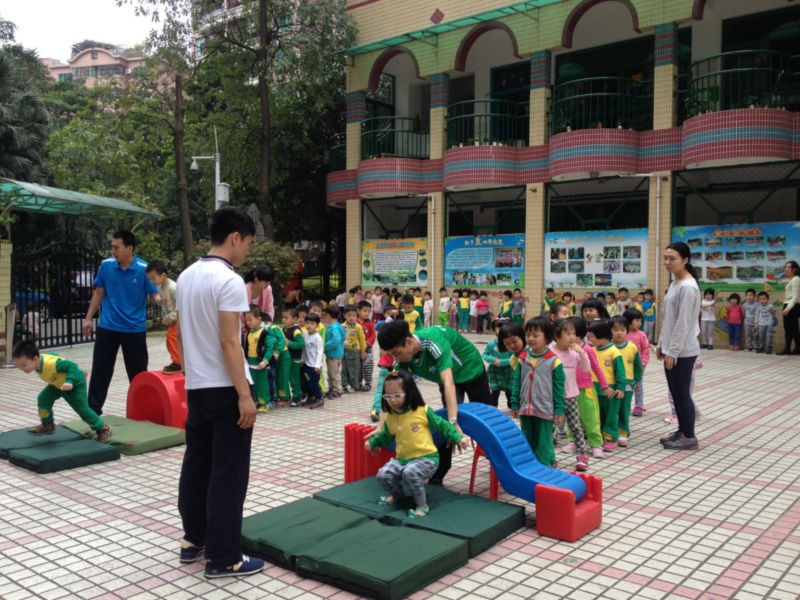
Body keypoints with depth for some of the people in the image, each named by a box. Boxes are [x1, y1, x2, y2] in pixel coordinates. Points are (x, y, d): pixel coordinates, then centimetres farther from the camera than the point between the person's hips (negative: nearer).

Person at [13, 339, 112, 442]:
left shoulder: (51, 364, -42)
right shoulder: (37, 361, -15)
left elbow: (72, 366, -38)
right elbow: (53, 355, 4)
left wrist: (69, 382, -53)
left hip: (75, 383, -8)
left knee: (82, 409, -4)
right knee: (43, 398, -6)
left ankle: (103, 428, 12)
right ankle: (48, 425, 12)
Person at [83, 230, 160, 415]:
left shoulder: (143, 269, -10)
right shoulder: (106, 265, -1)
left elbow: (156, 295, -11)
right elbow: (99, 293, 9)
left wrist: (160, 299, -35)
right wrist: (88, 318, 8)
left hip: (135, 329, -2)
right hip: (107, 327, 2)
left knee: (138, 373, 7)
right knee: (100, 370, 6)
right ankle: (93, 410, 17)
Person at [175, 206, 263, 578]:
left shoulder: (186, 277, 10)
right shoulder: (229, 281, -16)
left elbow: (181, 334, 15)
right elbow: (229, 342, -21)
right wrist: (245, 395, -19)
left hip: (196, 386, 9)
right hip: (225, 389, -8)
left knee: (196, 465, 16)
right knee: (228, 473, -1)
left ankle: (193, 541, 28)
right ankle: (222, 558, 5)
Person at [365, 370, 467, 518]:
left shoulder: (423, 411, -7)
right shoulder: (390, 418, 5)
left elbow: (442, 425, 2)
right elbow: (386, 437, 25)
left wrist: (458, 437, -4)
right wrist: (373, 442, 15)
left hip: (426, 458, -5)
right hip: (402, 459, 5)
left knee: (410, 472, -35)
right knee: (383, 475, -15)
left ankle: (422, 505, -11)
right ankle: (398, 495, 19)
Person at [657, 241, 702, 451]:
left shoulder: (687, 286, -17)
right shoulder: (674, 284, 13)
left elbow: (683, 323, -20)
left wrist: (673, 351, -19)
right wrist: (661, 344, 18)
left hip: (682, 351, -10)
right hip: (671, 349, 10)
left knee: (682, 393, -1)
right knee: (675, 392, 15)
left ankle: (689, 437, 9)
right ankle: (682, 431, 26)